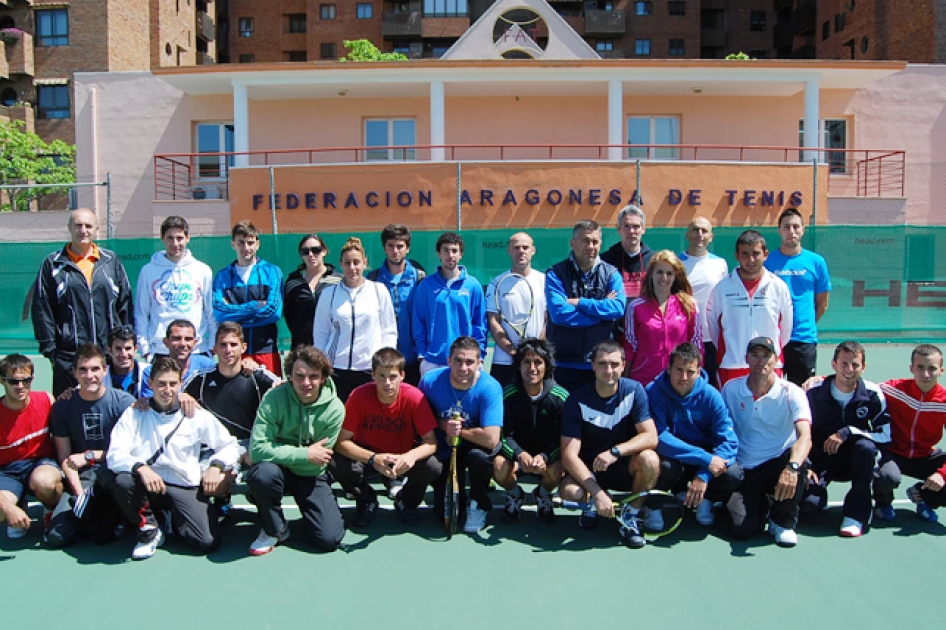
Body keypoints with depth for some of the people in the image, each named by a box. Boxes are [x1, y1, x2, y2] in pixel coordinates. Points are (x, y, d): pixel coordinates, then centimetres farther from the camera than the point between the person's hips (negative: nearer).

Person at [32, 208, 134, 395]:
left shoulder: (111, 261, 11)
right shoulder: (53, 264, 5)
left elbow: (125, 304, 12)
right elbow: (42, 310, 4)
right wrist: (49, 349, -1)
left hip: (110, 352, 2)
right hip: (68, 357, -1)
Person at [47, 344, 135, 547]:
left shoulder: (124, 401, -8)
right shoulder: (62, 406, 2)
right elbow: (65, 458, 3)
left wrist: (90, 455, -15)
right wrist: (80, 494, -10)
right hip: (81, 478, 3)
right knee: (56, 536, -13)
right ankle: (90, 510, 14)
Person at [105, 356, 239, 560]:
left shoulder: (197, 416, 4)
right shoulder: (134, 414, 1)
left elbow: (228, 444, 9)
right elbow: (115, 454, -10)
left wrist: (216, 466, -10)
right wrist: (140, 467, -30)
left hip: (185, 488, 0)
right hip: (147, 485, 0)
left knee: (208, 542, -20)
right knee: (119, 479, -34)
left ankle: (172, 519, 16)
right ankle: (149, 529, -4)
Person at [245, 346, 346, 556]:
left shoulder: (334, 408, -17)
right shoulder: (274, 398, -21)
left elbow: (319, 460, -14)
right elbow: (257, 449, -28)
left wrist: (281, 454, -19)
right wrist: (305, 454, -28)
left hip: (312, 477, 1)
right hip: (279, 470, -1)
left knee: (330, 540, -13)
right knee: (263, 473, -36)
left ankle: (305, 508, 21)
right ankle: (275, 530, -6)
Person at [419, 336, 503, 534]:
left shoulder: (490, 388, -29)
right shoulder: (430, 380, -21)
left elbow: (491, 439, -36)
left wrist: (458, 431, -23)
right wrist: (444, 425, -22)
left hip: (476, 447, -2)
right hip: (445, 451, 2)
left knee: (478, 455, -37)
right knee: (444, 510, -4)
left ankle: (479, 505, -7)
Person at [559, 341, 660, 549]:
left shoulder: (634, 390, -10)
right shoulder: (577, 400, -15)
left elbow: (651, 437, -17)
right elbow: (569, 455, -19)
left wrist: (615, 451, -35)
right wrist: (597, 493, -31)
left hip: (625, 468, 1)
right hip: (589, 469, -1)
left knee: (650, 459, -32)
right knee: (570, 491, -33)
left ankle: (632, 517, -6)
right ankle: (593, 505, 7)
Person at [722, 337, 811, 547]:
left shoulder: (791, 393, -10)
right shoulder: (730, 389, -1)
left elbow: (805, 437, -25)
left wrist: (792, 467, -44)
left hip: (779, 465, 0)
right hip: (745, 471, 1)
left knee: (798, 462, -37)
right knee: (742, 529, -22)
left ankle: (782, 521, -8)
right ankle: (760, 504, 17)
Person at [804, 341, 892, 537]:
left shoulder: (872, 394, -8)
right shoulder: (814, 393, -10)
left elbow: (885, 435, -13)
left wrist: (848, 432, -26)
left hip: (854, 460, 1)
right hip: (821, 460, -1)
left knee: (866, 446, -35)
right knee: (808, 498, -30)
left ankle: (857, 514, -22)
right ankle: (820, 497, 11)